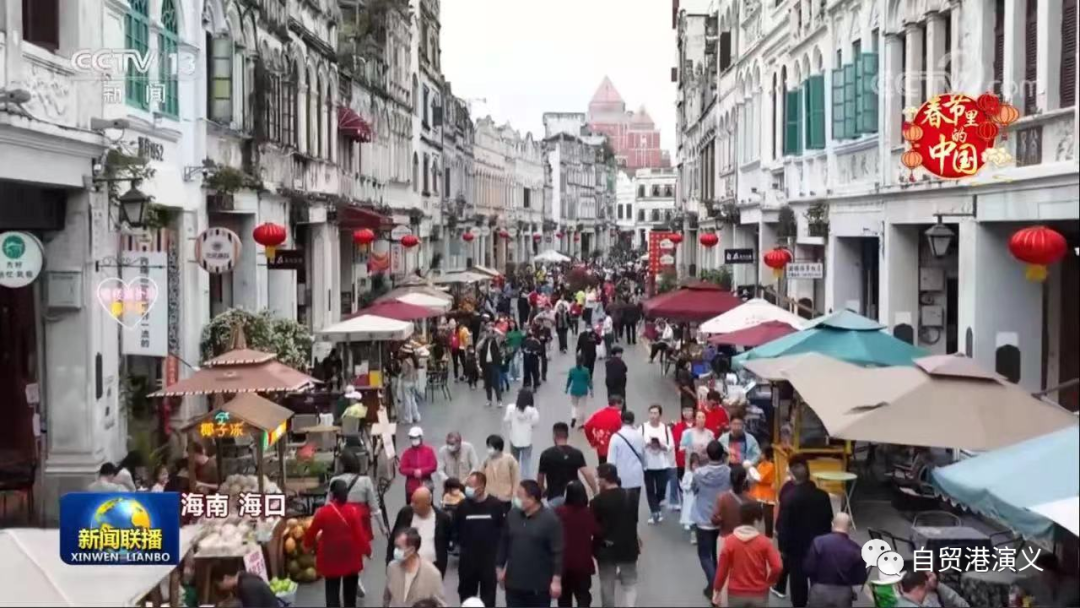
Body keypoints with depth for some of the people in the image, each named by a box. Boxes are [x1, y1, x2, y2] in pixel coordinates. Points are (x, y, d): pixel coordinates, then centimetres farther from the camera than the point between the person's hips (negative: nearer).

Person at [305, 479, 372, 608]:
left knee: (332, 591, 9)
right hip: (350, 558, 1)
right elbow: (360, 534, -12)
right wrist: (367, 550, 5)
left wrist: (308, 544, 19)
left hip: (331, 559, 0)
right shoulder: (353, 511, -14)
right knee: (350, 591, 18)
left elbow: (311, 532, -1)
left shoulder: (323, 512, -13)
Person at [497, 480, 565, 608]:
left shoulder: (550, 519, -14)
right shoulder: (512, 515, 2)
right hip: (514, 581, 4)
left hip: (539, 584, -4)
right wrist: (501, 568, 15)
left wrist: (556, 580, -16)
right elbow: (504, 543, 13)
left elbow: (558, 552, -14)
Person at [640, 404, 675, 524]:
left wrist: (662, 446, -16)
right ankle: (655, 511, 1)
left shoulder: (666, 428, 5)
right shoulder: (643, 427, 1)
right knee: (650, 489, -3)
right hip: (647, 464, -1)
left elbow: (671, 446, 2)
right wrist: (647, 444, -20)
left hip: (663, 464, 1)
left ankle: (654, 510, 26)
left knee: (661, 489, 5)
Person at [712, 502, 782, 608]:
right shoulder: (764, 542, -9)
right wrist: (769, 581, 3)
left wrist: (717, 591, 7)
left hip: (736, 594, 1)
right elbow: (777, 567, -17)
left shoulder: (729, 541, -8)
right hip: (759, 594, 0)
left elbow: (722, 569, -5)